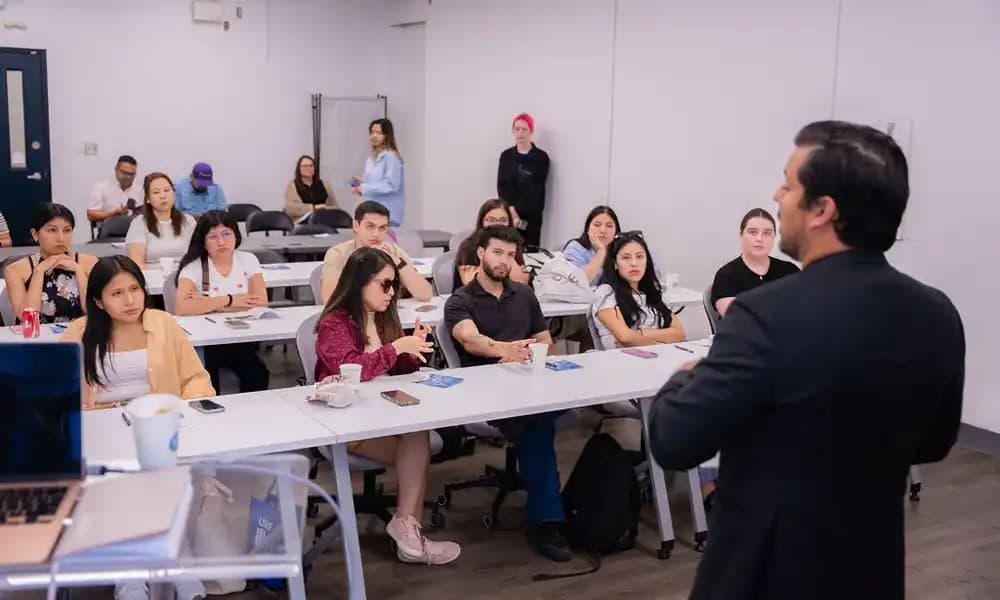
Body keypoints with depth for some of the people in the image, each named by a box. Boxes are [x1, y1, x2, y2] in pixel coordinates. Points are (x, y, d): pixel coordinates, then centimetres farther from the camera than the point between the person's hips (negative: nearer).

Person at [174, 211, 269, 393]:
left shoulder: (248, 260, 5)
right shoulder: (194, 267, -2)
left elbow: (261, 302, -10)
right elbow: (183, 308, -20)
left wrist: (209, 304, -13)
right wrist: (228, 300, -14)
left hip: (241, 338, 2)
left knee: (257, 375, -25)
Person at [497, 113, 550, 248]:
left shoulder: (541, 157, 0)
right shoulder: (506, 155, 10)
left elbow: (536, 189, -6)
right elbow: (502, 185, 4)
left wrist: (517, 209, -13)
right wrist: (510, 209, -12)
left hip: (531, 215, -2)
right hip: (508, 214, 2)